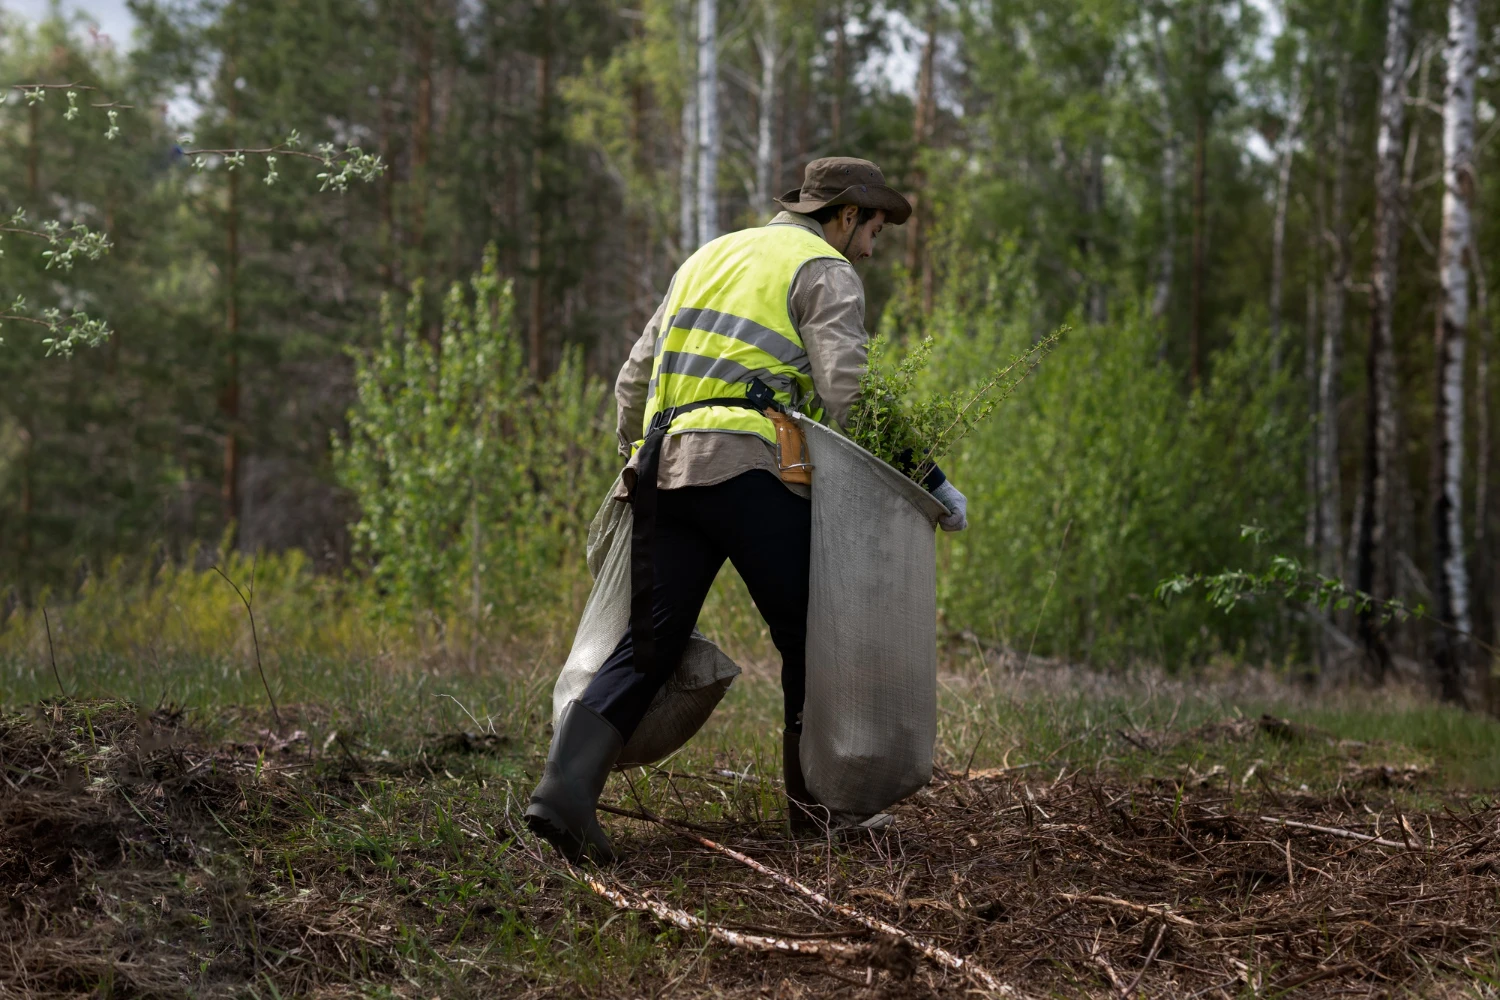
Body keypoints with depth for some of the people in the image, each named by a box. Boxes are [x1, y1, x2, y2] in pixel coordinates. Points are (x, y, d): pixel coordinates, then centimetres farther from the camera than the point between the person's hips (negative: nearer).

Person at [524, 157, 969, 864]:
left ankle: (566, 785, -16)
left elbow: (632, 380, 27)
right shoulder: (826, 271, 8)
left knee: (648, 647, 3)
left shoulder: (710, 256, 29)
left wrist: (637, 465, 39)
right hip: (746, 467, -6)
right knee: (809, 640, 8)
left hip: (662, 464, 6)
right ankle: (818, 811, 16)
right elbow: (840, 399, -6)